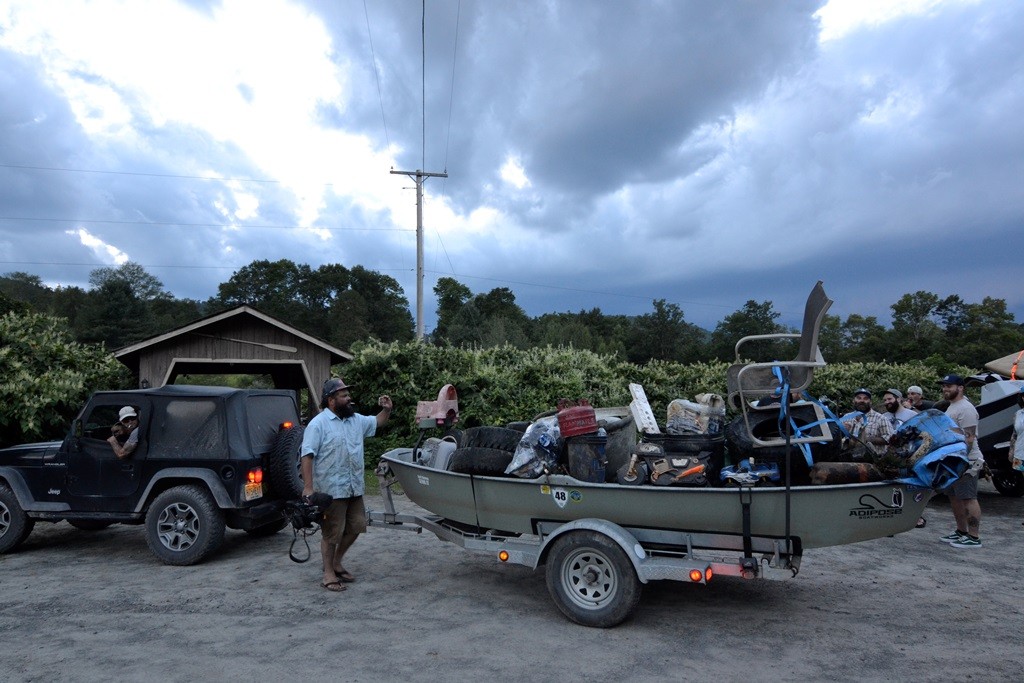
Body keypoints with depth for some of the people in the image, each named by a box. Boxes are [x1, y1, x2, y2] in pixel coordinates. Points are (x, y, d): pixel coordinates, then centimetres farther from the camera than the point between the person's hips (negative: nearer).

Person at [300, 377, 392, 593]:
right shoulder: (318, 424, -11)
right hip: (331, 490, -7)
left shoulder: (357, 420, 11)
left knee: (355, 527, 14)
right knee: (332, 534, 3)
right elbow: (307, 455, -16)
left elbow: (377, 423, 27)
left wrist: (386, 410, 6)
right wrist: (308, 487, -22)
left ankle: (337, 563, 33)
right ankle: (328, 573, 20)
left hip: (354, 488, 7)